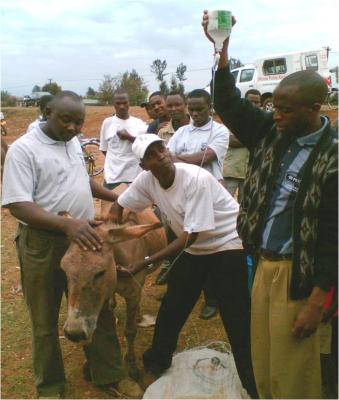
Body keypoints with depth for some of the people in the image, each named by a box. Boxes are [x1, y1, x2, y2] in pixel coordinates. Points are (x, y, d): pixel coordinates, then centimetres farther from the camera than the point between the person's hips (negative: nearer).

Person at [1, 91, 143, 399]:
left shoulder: (73, 141, 8)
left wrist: (116, 197, 21)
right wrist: (67, 224, -33)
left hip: (85, 238, 6)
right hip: (43, 244, -6)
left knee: (99, 311, 13)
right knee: (45, 320, 10)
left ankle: (109, 375, 30)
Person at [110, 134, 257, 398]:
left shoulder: (196, 179, -30)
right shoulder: (146, 180, -12)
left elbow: (190, 235, -28)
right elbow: (118, 206, 3)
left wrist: (146, 262, -28)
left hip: (229, 245, -6)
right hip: (194, 248, 6)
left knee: (237, 320, -7)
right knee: (171, 307, 12)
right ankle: (157, 361, 35)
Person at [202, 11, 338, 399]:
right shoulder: (271, 133, 1)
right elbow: (228, 104, 6)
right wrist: (222, 48, -7)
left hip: (297, 274, -6)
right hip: (262, 264, 6)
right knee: (262, 365, 18)